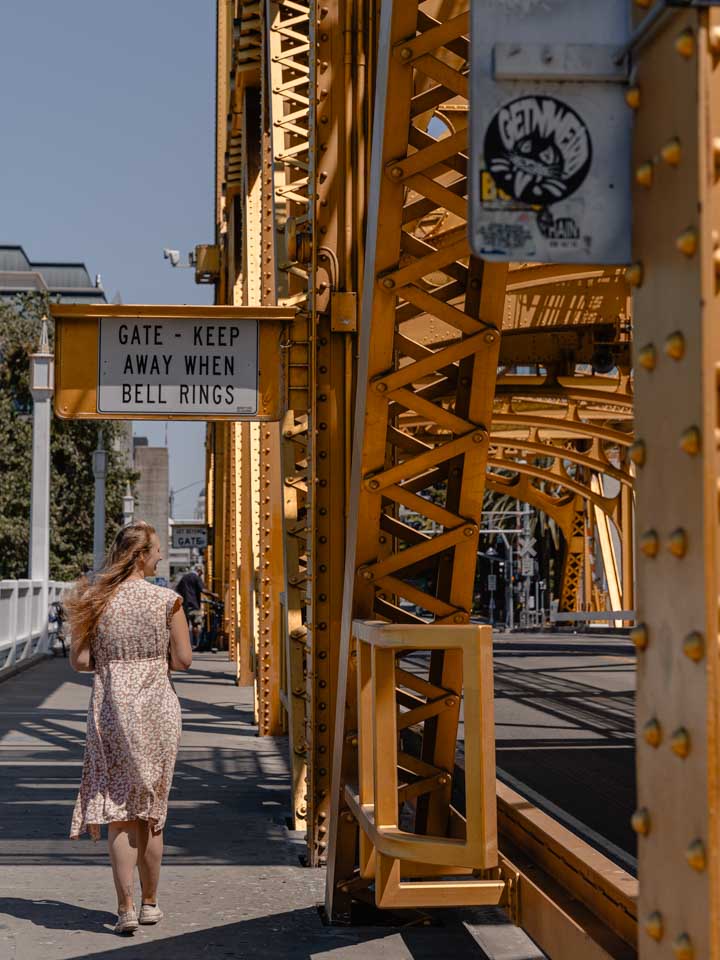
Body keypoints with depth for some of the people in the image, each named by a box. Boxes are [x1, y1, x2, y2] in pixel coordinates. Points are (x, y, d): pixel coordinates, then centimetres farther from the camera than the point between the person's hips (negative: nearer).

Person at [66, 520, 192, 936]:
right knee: (151, 812, 13)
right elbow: (183, 659, -6)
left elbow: (80, 660, -2)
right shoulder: (167, 599, -6)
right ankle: (150, 902, 23)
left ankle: (127, 908, -1)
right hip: (157, 707, 0)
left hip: (112, 708, 1)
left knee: (118, 812, 5)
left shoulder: (96, 599, -1)